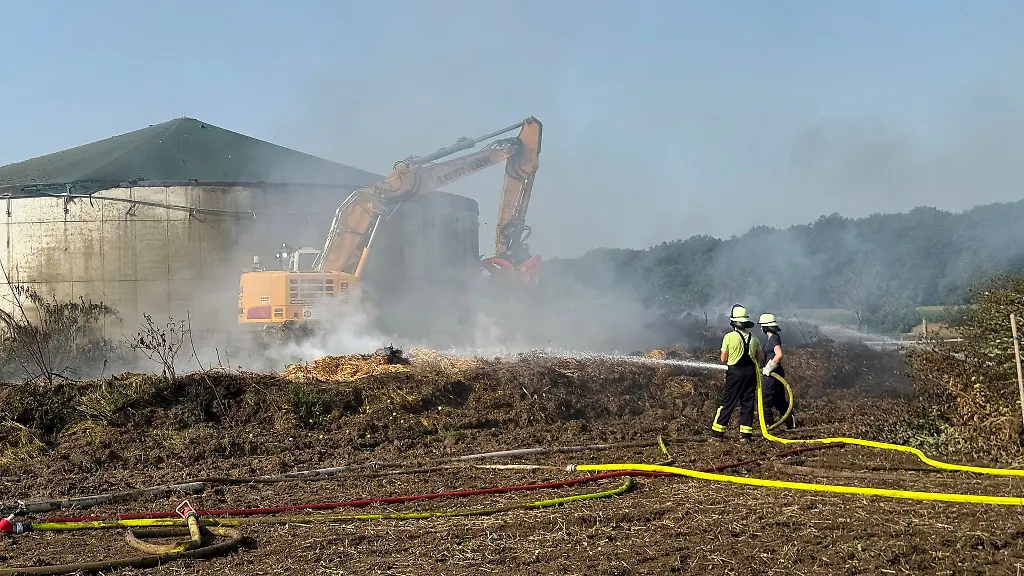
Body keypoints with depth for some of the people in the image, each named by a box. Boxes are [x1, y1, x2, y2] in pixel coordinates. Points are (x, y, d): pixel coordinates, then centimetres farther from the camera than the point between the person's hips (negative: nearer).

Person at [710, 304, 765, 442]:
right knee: (748, 403, 8)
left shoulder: (729, 337, -8)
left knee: (727, 403, 1)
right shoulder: (753, 338, 4)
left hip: (735, 374, -3)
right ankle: (746, 434, 6)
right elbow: (761, 357, 11)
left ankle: (717, 433, 3)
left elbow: (723, 359, -4)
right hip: (750, 373, 3)